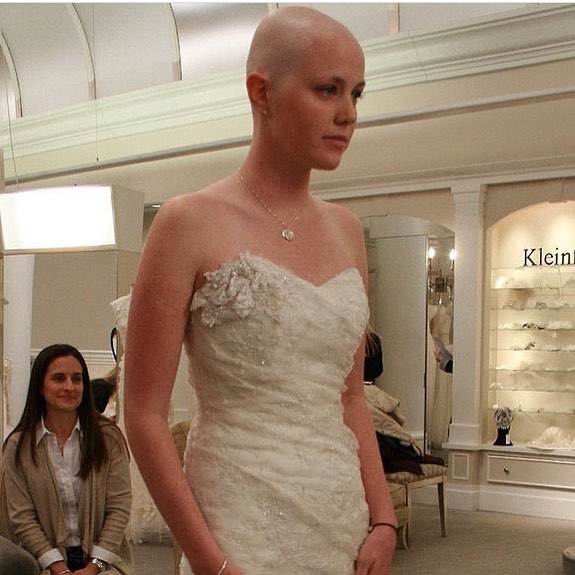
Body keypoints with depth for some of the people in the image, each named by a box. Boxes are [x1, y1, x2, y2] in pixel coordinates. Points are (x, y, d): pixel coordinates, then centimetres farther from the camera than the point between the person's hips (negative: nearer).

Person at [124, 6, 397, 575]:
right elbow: (145, 415, -10)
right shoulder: (190, 224, -10)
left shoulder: (346, 230, 6)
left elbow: (351, 398, 11)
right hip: (241, 529, -5)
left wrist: (383, 519, 2)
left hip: (345, 528, 5)